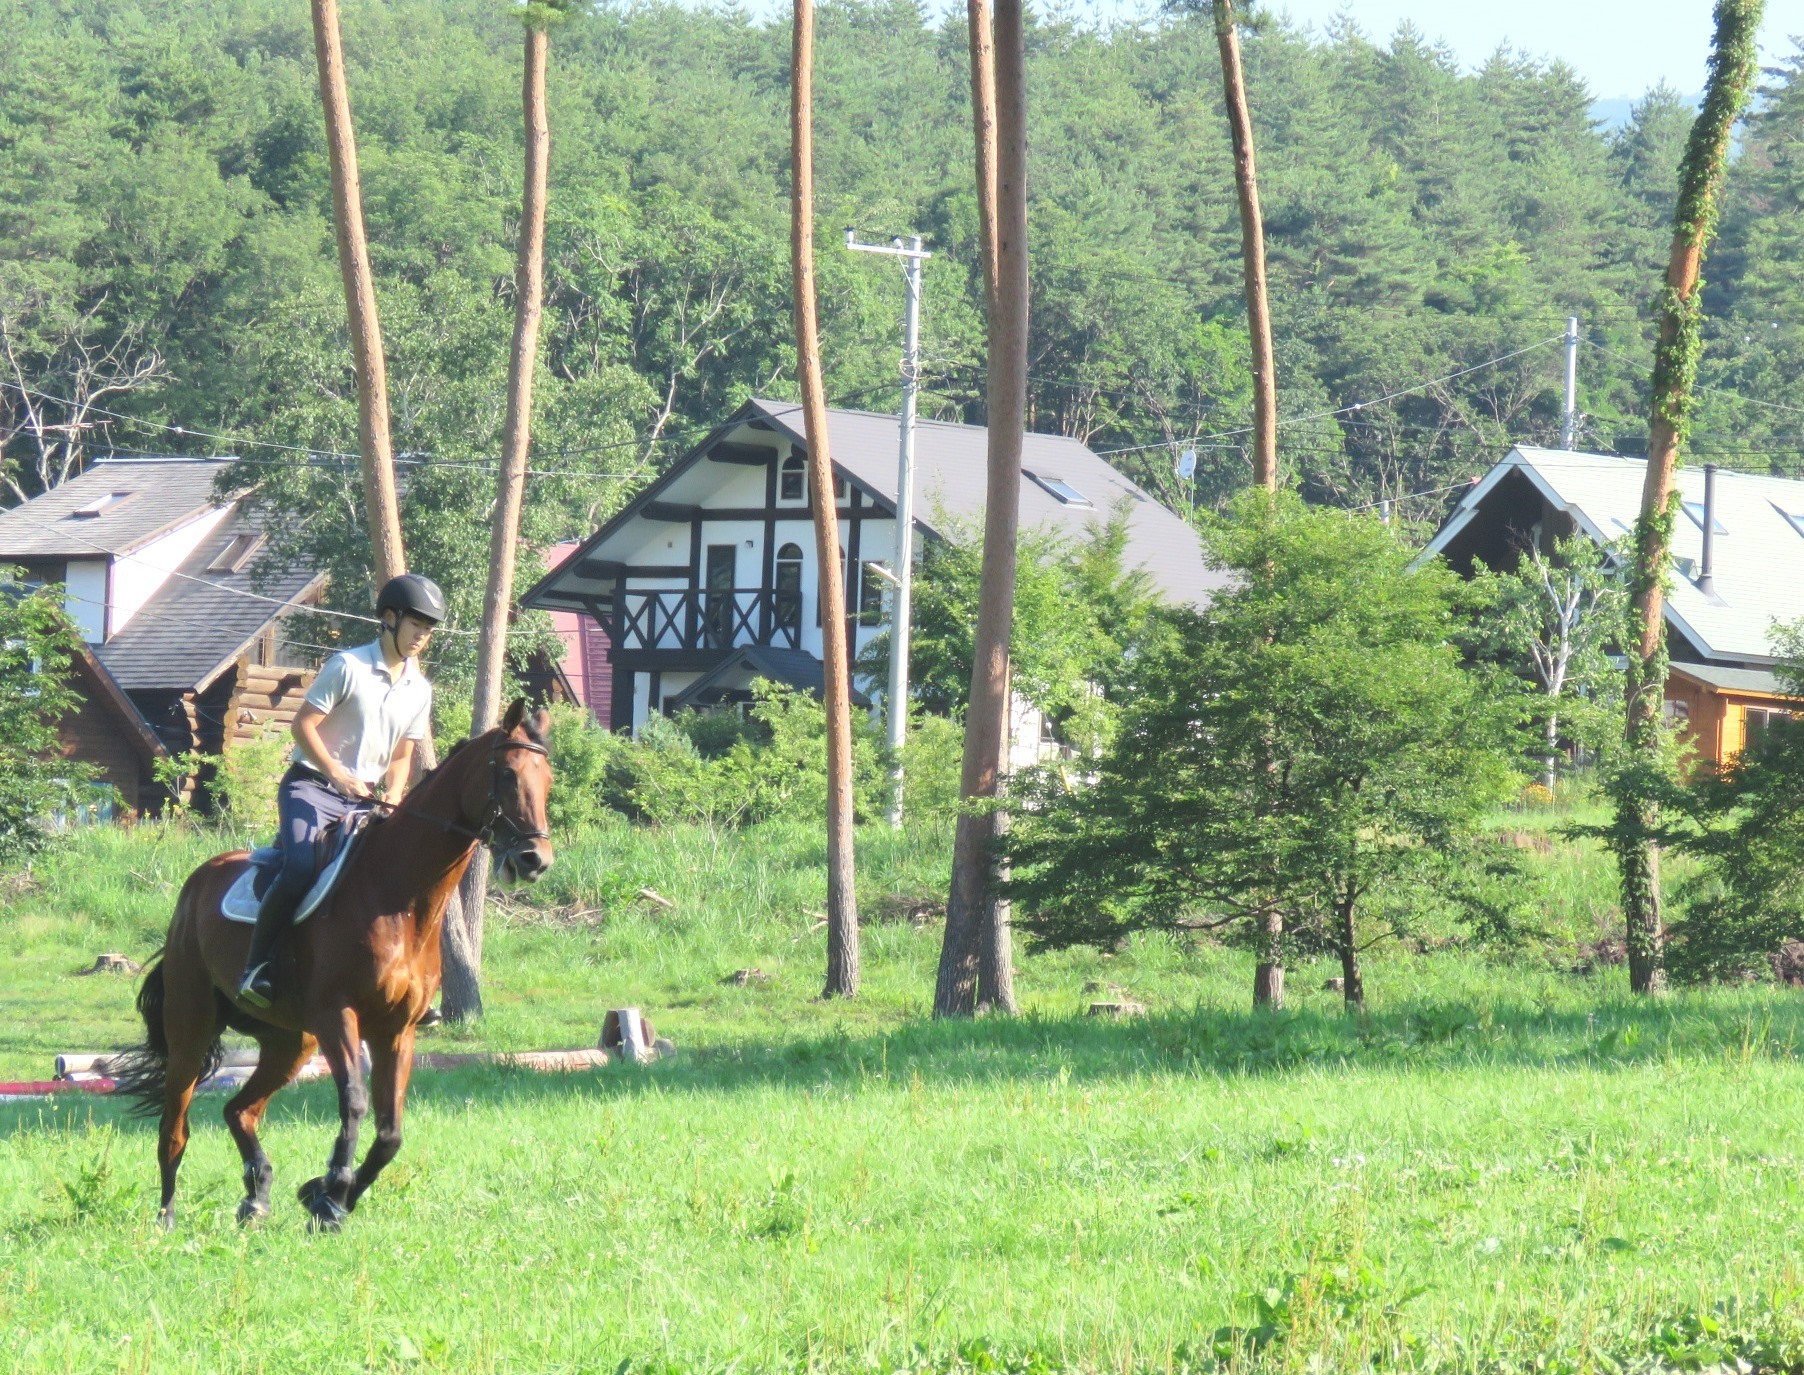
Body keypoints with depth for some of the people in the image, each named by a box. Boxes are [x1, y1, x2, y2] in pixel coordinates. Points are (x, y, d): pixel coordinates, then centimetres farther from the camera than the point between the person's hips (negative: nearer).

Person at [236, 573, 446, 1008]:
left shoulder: (419, 690, 11)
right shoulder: (348, 667, -8)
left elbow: (401, 756, 15)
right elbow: (303, 724, -10)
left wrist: (392, 797, -4)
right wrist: (337, 774, -20)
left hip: (366, 798, 6)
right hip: (312, 787, -6)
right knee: (301, 867, -30)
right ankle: (255, 967, -23)